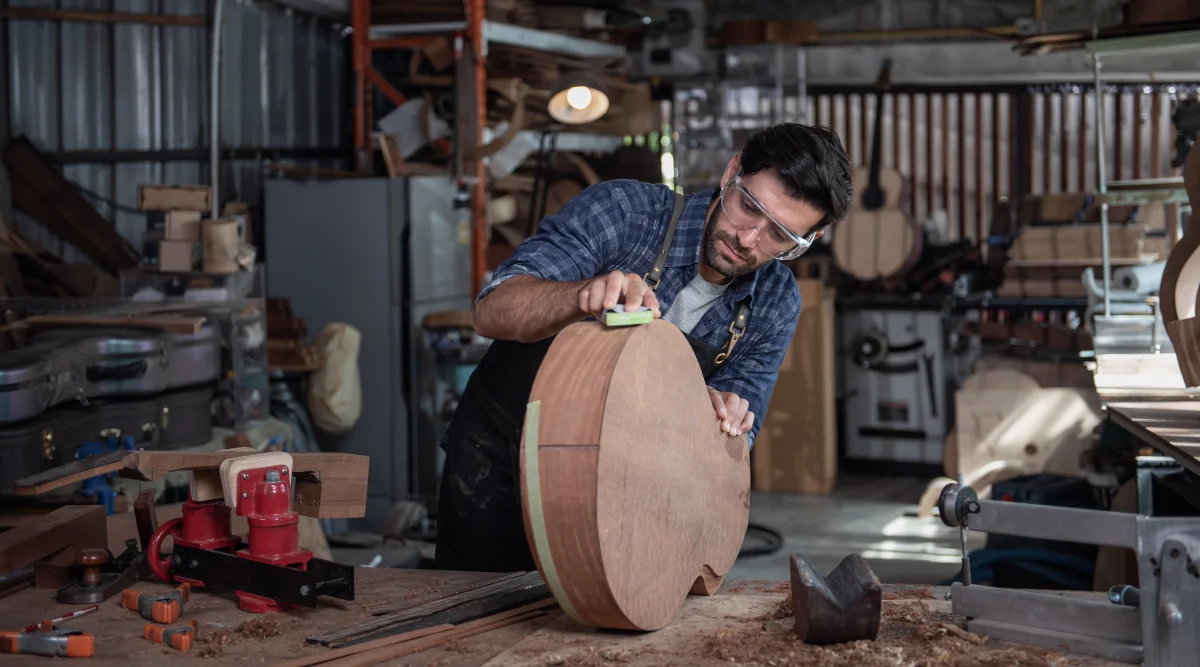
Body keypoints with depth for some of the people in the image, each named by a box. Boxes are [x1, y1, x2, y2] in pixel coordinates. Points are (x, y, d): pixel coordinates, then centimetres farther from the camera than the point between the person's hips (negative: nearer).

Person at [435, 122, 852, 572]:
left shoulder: (776, 305, -6)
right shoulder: (624, 211, -19)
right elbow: (492, 312, -28)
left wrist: (719, 414, -29)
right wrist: (586, 294, -47)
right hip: (501, 457, -3)